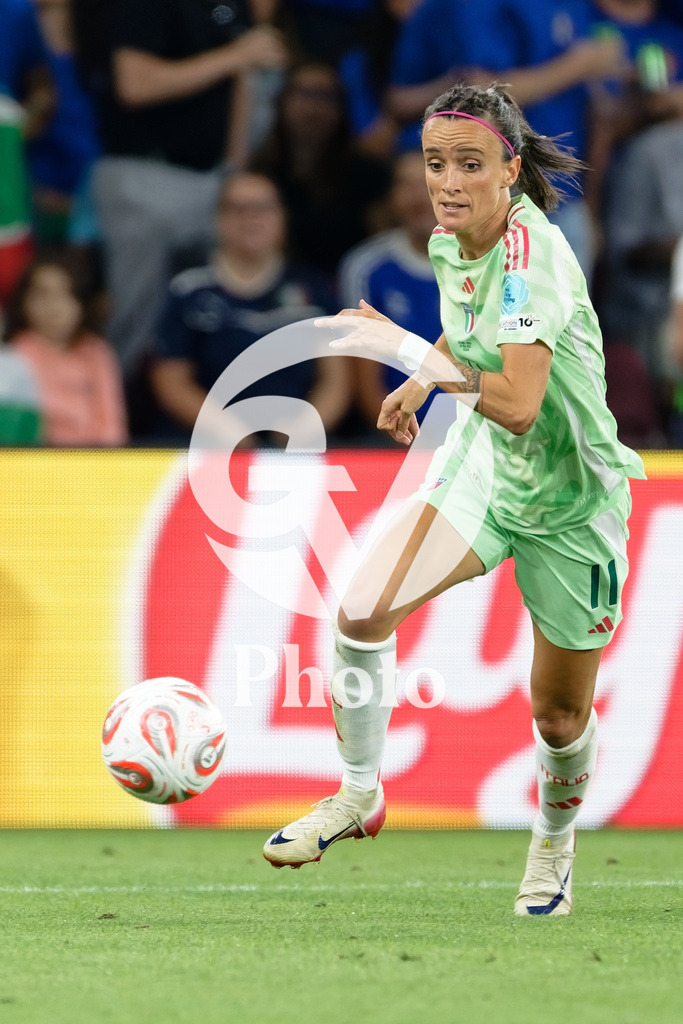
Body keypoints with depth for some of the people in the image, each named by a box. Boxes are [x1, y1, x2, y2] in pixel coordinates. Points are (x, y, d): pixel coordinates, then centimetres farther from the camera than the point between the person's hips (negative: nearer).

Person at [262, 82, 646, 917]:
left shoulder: (533, 250, -28)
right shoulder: (449, 241, -5)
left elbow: (519, 403, -38)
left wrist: (405, 349, -33)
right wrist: (422, 381, 6)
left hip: (569, 503, -5)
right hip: (480, 470, 6)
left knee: (560, 716, 9)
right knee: (362, 611, -19)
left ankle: (553, 843, 40)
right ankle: (359, 794, 0)